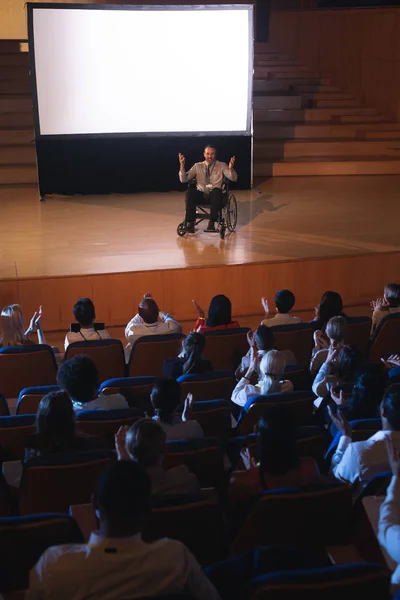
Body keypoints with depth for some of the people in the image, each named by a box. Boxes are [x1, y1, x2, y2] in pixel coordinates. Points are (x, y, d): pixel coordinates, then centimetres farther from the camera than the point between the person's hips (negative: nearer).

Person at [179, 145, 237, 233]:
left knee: (216, 190, -36)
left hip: (214, 195, -1)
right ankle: (190, 222, -28)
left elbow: (233, 178, -3)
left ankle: (212, 223, -34)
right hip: (200, 195, 1)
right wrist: (182, 166, -9)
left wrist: (230, 169, -25)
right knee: (191, 191, -31)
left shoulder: (221, 166, 10)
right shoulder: (198, 166, 14)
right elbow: (183, 179, 7)